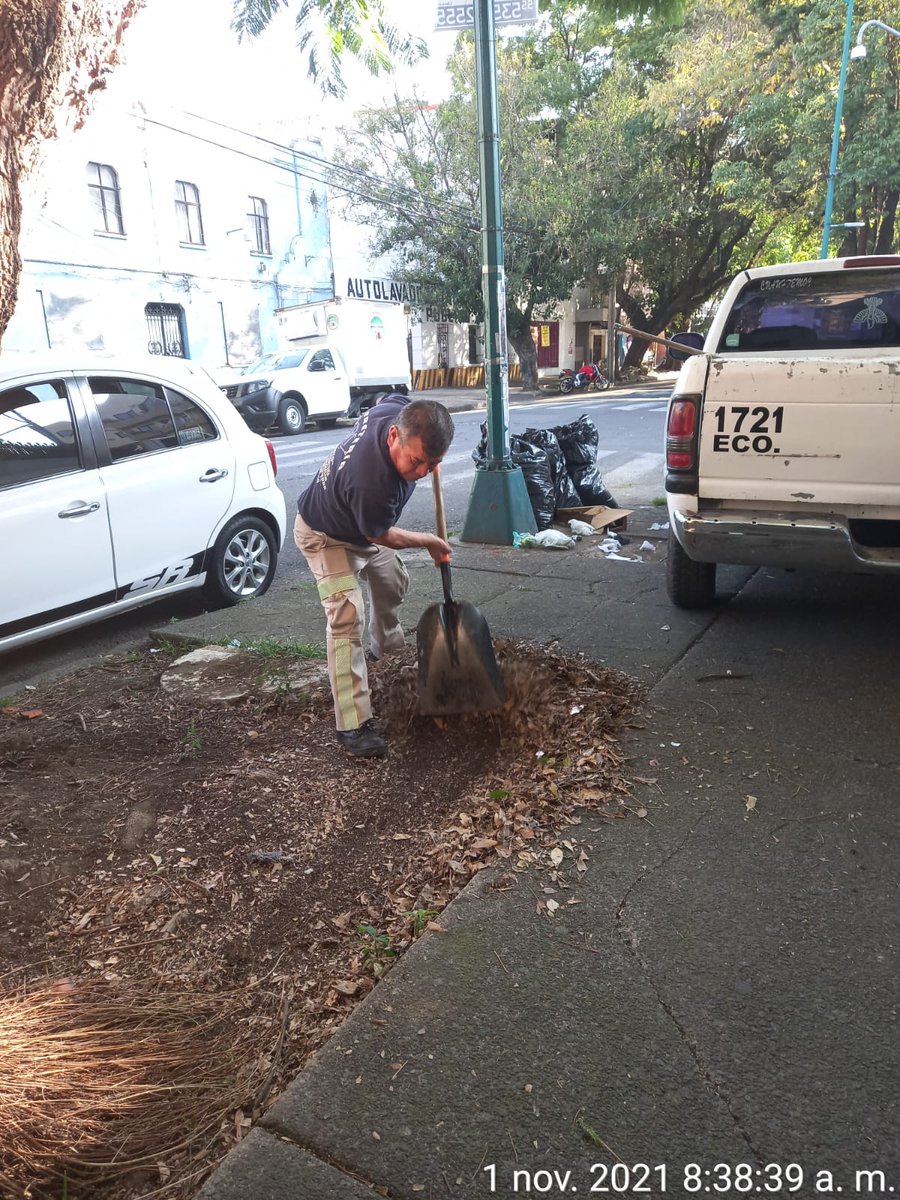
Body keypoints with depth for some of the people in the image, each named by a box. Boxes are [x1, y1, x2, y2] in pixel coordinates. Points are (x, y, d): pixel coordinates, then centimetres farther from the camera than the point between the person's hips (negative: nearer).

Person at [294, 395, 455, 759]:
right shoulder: (372, 483, -48)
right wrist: (429, 542, -11)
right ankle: (352, 725, -16)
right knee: (347, 616, -19)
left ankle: (384, 649, 53)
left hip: (363, 524, 9)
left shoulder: (398, 410, -28)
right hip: (326, 536, -9)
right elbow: (381, 536, -27)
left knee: (393, 584, 25)